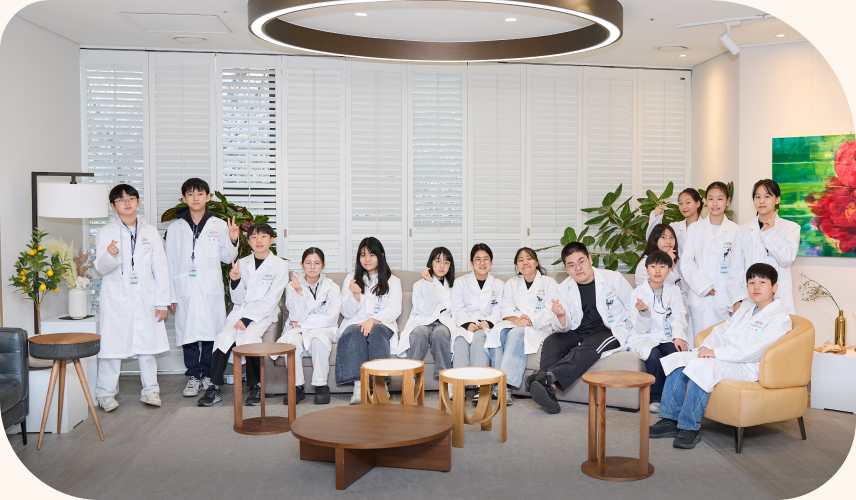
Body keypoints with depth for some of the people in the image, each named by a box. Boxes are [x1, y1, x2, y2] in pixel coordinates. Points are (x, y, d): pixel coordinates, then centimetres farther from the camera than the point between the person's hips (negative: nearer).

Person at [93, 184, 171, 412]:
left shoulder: (150, 231, 8)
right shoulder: (106, 232, 1)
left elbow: (160, 269, 7)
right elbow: (101, 268, -7)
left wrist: (162, 302, 3)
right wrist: (109, 255, -30)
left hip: (145, 299, 2)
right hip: (116, 300, -2)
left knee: (148, 343, 6)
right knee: (112, 345, -1)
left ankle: (150, 390, 17)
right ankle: (105, 393, 11)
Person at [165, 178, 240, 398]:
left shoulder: (219, 225, 7)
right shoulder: (175, 227, 8)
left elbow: (227, 258, 13)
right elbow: (170, 262, 8)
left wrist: (232, 241, -7)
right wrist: (170, 295, 4)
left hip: (211, 290, 0)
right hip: (185, 290, 0)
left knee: (212, 333, 1)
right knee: (188, 334, 3)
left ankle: (208, 375, 15)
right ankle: (193, 376, 14)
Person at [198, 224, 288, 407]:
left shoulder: (280, 265, -2)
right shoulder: (242, 264, 10)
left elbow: (270, 301, -8)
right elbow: (238, 299, 9)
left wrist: (247, 319, -17)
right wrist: (235, 281, -12)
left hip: (263, 314, -3)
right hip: (240, 311, 3)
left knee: (247, 338, -31)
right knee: (224, 338, -24)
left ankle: (255, 388, -14)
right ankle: (214, 388, -17)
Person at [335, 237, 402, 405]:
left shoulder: (393, 281, 14)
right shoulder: (351, 278, 17)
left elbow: (394, 310, -1)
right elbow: (346, 312, 8)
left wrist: (373, 320, -19)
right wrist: (356, 294, -12)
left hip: (382, 324, 0)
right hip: (355, 323, 1)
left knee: (375, 332, -36)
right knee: (355, 333, -35)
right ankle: (358, 385, -47)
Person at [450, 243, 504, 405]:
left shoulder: (498, 284, 20)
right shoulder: (460, 282, 18)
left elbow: (498, 310, 8)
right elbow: (457, 308, 6)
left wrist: (488, 322, -13)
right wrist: (468, 323, -14)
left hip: (487, 326, 0)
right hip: (464, 324, 0)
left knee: (478, 337, -37)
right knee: (460, 340, -36)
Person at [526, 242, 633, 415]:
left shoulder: (613, 279, -1)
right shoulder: (563, 289, 5)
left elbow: (633, 307, 8)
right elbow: (564, 328, -2)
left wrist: (631, 334, -4)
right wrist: (561, 316, -26)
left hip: (609, 331, -3)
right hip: (578, 332, 4)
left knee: (589, 346, -35)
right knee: (551, 342, -23)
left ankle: (548, 378, -47)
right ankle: (549, 391, -36)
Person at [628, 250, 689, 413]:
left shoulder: (674, 290, 9)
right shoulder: (638, 293, -1)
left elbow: (678, 316, -2)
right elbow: (641, 328, -5)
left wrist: (678, 337, -21)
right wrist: (643, 312, -27)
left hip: (667, 338, 2)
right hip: (644, 338, -2)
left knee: (680, 352, -29)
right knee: (653, 355, -34)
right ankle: (655, 398, -15)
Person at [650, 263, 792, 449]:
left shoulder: (780, 318, -7)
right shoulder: (746, 308, 21)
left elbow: (754, 351, -19)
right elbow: (722, 329, 19)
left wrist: (716, 353, -21)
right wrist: (706, 348, -2)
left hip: (747, 368, -9)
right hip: (722, 357, 9)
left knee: (700, 366, -32)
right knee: (678, 359, -8)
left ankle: (690, 429, -27)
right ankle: (670, 420, -9)